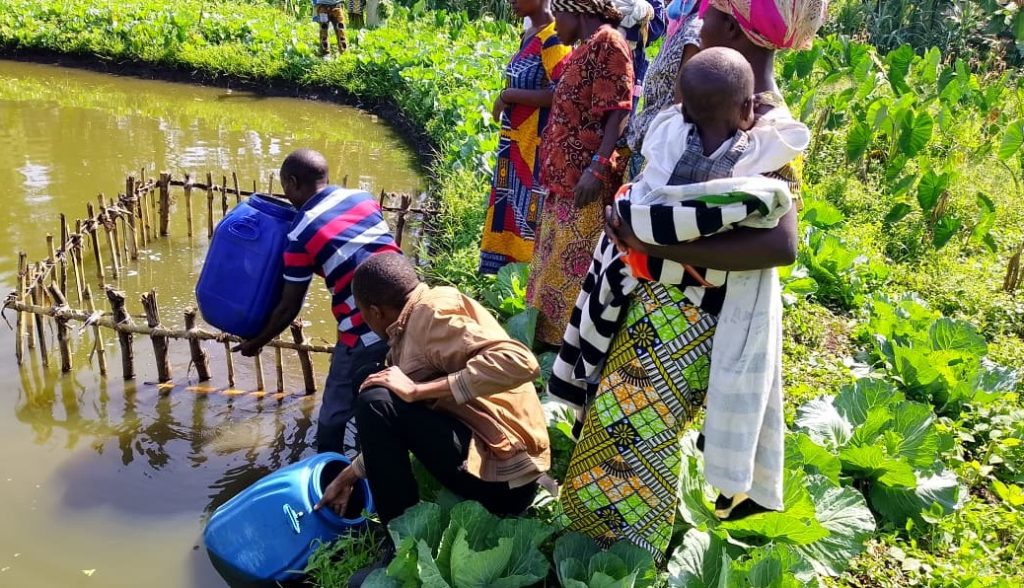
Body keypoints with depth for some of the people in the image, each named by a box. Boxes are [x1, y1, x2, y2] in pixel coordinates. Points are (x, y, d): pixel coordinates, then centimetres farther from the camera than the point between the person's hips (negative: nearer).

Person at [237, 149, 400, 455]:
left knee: (334, 417, 16)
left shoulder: (301, 234, -4)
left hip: (365, 334, -6)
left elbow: (289, 307, 3)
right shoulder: (364, 198, 9)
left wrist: (257, 342, 19)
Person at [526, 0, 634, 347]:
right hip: (565, 177, 11)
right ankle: (556, 335, 29)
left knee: (578, 265, -6)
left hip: (585, 180, -11)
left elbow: (619, 111, -18)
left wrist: (598, 168, -26)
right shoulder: (583, 49, 19)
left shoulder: (607, 41, -10)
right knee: (558, 261, 17)